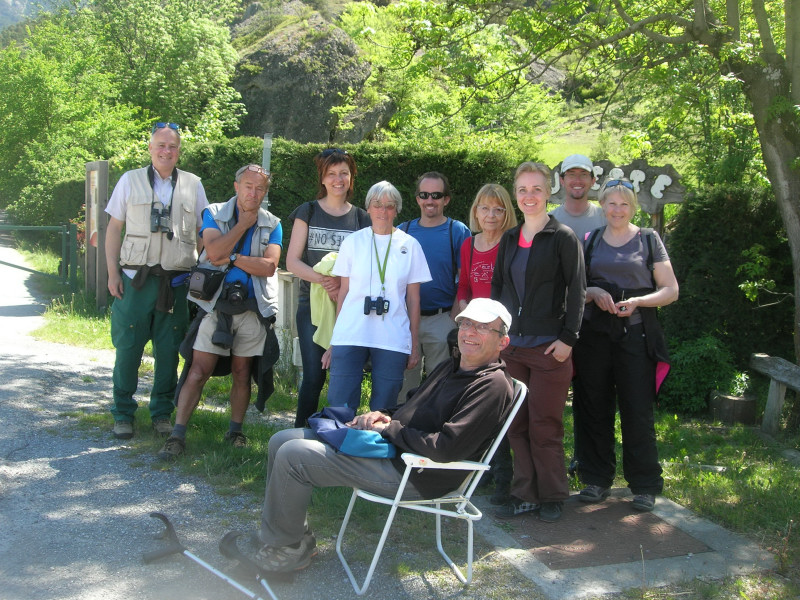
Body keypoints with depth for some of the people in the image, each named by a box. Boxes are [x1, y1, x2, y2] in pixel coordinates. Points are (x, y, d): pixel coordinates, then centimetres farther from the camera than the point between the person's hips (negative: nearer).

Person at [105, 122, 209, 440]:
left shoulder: (193, 185, 10)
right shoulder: (131, 180, 8)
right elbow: (114, 228, 8)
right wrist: (112, 272, 0)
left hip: (177, 279, 1)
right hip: (136, 277, -1)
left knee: (169, 349, 4)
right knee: (128, 347, 0)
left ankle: (162, 413, 17)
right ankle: (123, 413, 12)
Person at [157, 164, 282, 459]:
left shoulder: (272, 225, 8)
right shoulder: (214, 214, 5)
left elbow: (269, 266, -7)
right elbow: (215, 251, -14)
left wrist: (232, 258, -12)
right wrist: (243, 223, -7)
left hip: (252, 306, 1)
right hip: (216, 304, -1)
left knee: (242, 372, 8)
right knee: (198, 371, -5)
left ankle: (235, 430, 22)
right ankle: (177, 435, 0)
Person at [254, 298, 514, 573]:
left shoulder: (493, 386, -15)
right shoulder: (449, 368, 17)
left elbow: (446, 448, -25)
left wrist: (388, 429, -14)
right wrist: (384, 415, 3)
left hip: (412, 474, -10)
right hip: (388, 448, 10)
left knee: (292, 455, -17)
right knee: (282, 440, 8)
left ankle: (284, 550, 2)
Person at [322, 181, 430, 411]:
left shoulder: (410, 245, 7)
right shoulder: (352, 242, 8)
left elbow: (413, 299, 9)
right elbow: (343, 292, 10)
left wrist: (414, 344, 6)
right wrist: (333, 341, 8)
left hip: (393, 339, 0)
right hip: (351, 335, 0)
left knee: (383, 411, 4)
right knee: (339, 406, -4)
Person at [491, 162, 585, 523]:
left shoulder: (563, 238, -3)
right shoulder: (509, 239, 13)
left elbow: (576, 291, -6)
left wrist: (568, 338, -12)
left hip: (548, 347, -5)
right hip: (511, 345, 5)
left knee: (544, 427, 0)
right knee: (516, 426, 7)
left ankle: (552, 497, 15)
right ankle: (525, 495, 17)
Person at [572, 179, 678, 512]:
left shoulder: (648, 240, 5)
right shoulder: (589, 241, 11)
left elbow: (670, 290, 3)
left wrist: (638, 301, -15)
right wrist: (592, 292, -8)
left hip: (636, 335, -2)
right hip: (593, 334, 2)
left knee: (637, 411, -2)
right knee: (594, 408, 6)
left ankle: (645, 485, 10)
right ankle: (597, 478, 19)